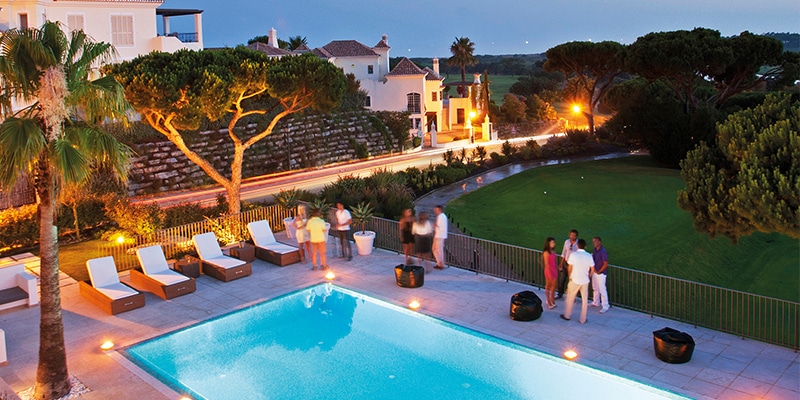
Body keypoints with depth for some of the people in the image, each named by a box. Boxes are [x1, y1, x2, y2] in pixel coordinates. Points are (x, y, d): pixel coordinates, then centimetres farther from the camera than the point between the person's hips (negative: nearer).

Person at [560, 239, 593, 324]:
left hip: (575, 280, -2)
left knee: (570, 298, 16)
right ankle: (583, 319, 18)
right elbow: (592, 269, 0)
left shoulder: (573, 255, -12)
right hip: (585, 281, 2)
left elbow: (569, 268, -7)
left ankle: (567, 315, 27)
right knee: (585, 300, 12)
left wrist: (570, 277, 10)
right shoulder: (589, 256, -5)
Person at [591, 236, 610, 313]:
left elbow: (605, 264, -21)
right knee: (595, 288, 20)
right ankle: (596, 303, 35)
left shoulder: (603, 251, -22)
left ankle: (605, 306, 5)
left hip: (601, 273, -9)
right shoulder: (595, 250, 3)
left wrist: (599, 272, -15)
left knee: (602, 290, -3)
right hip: (595, 272, 9)